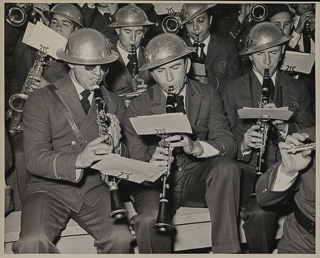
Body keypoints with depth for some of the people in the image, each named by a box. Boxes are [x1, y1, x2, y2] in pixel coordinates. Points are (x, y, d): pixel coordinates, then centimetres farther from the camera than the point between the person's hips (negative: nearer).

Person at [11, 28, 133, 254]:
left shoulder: (114, 104, 11)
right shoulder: (42, 100, 0)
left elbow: (125, 159, 9)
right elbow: (34, 158, -11)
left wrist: (116, 146, -15)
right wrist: (78, 160, -28)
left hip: (96, 189, 3)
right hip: (51, 187, -2)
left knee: (122, 238, -25)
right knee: (32, 242, -30)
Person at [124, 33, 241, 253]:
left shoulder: (209, 96, 2)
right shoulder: (138, 107, -2)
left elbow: (228, 144, -9)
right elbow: (135, 160, -4)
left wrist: (196, 147, -31)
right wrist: (151, 163, -30)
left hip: (199, 180, 2)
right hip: (156, 182, -1)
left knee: (227, 167, -30)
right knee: (149, 220, -33)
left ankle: (226, 250, -20)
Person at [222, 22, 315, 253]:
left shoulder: (298, 88, 14)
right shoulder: (233, 90, 9)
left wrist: (283, 125, -14)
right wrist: (243, 145, -16)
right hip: (249, 170, -2)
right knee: (260, 212, -31)